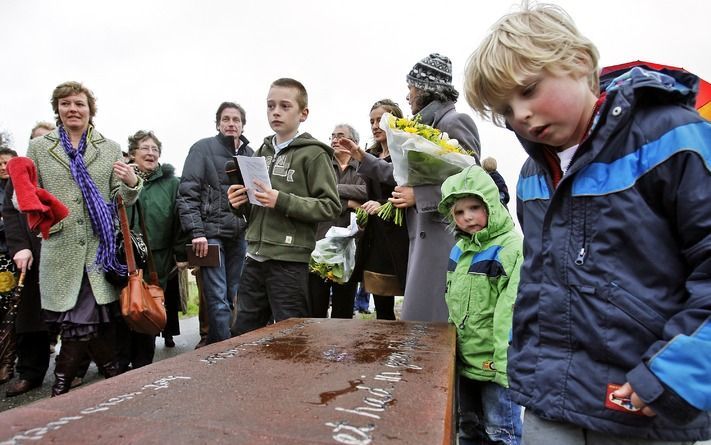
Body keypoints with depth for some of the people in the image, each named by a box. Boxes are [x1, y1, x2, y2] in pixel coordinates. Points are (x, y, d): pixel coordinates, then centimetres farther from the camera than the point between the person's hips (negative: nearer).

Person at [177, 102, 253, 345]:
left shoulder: (250, 153, 13)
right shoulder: (203, 148, -1)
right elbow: (187, 193, -7)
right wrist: (197, 231, -15)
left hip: (240, 234, 5)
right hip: (211, 232, -5)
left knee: (235, 296, 11)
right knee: (218, 299, -6)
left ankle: (215, 346, 26)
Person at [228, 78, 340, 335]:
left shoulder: (313, 154, -5)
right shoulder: (262, 151, 14)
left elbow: (331, 207, -13)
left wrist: (282, 201, -20)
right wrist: (240, 201, 2)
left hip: (290, 261, -6)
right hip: (255, 257, 7)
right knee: (243, 334, 16)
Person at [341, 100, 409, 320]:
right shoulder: (372, 155, 17)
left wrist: (384, 206, -26)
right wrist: (364, 210, 13)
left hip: (399, 241, -7)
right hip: (375, 241, 7)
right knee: (382, 310, 12)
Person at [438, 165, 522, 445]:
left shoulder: (513, 248, -19)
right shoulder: (459, 249, 6)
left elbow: (512, 313, -22)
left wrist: (505, 364, -23)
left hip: (495, 363, -7)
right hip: (465, 358, 8)